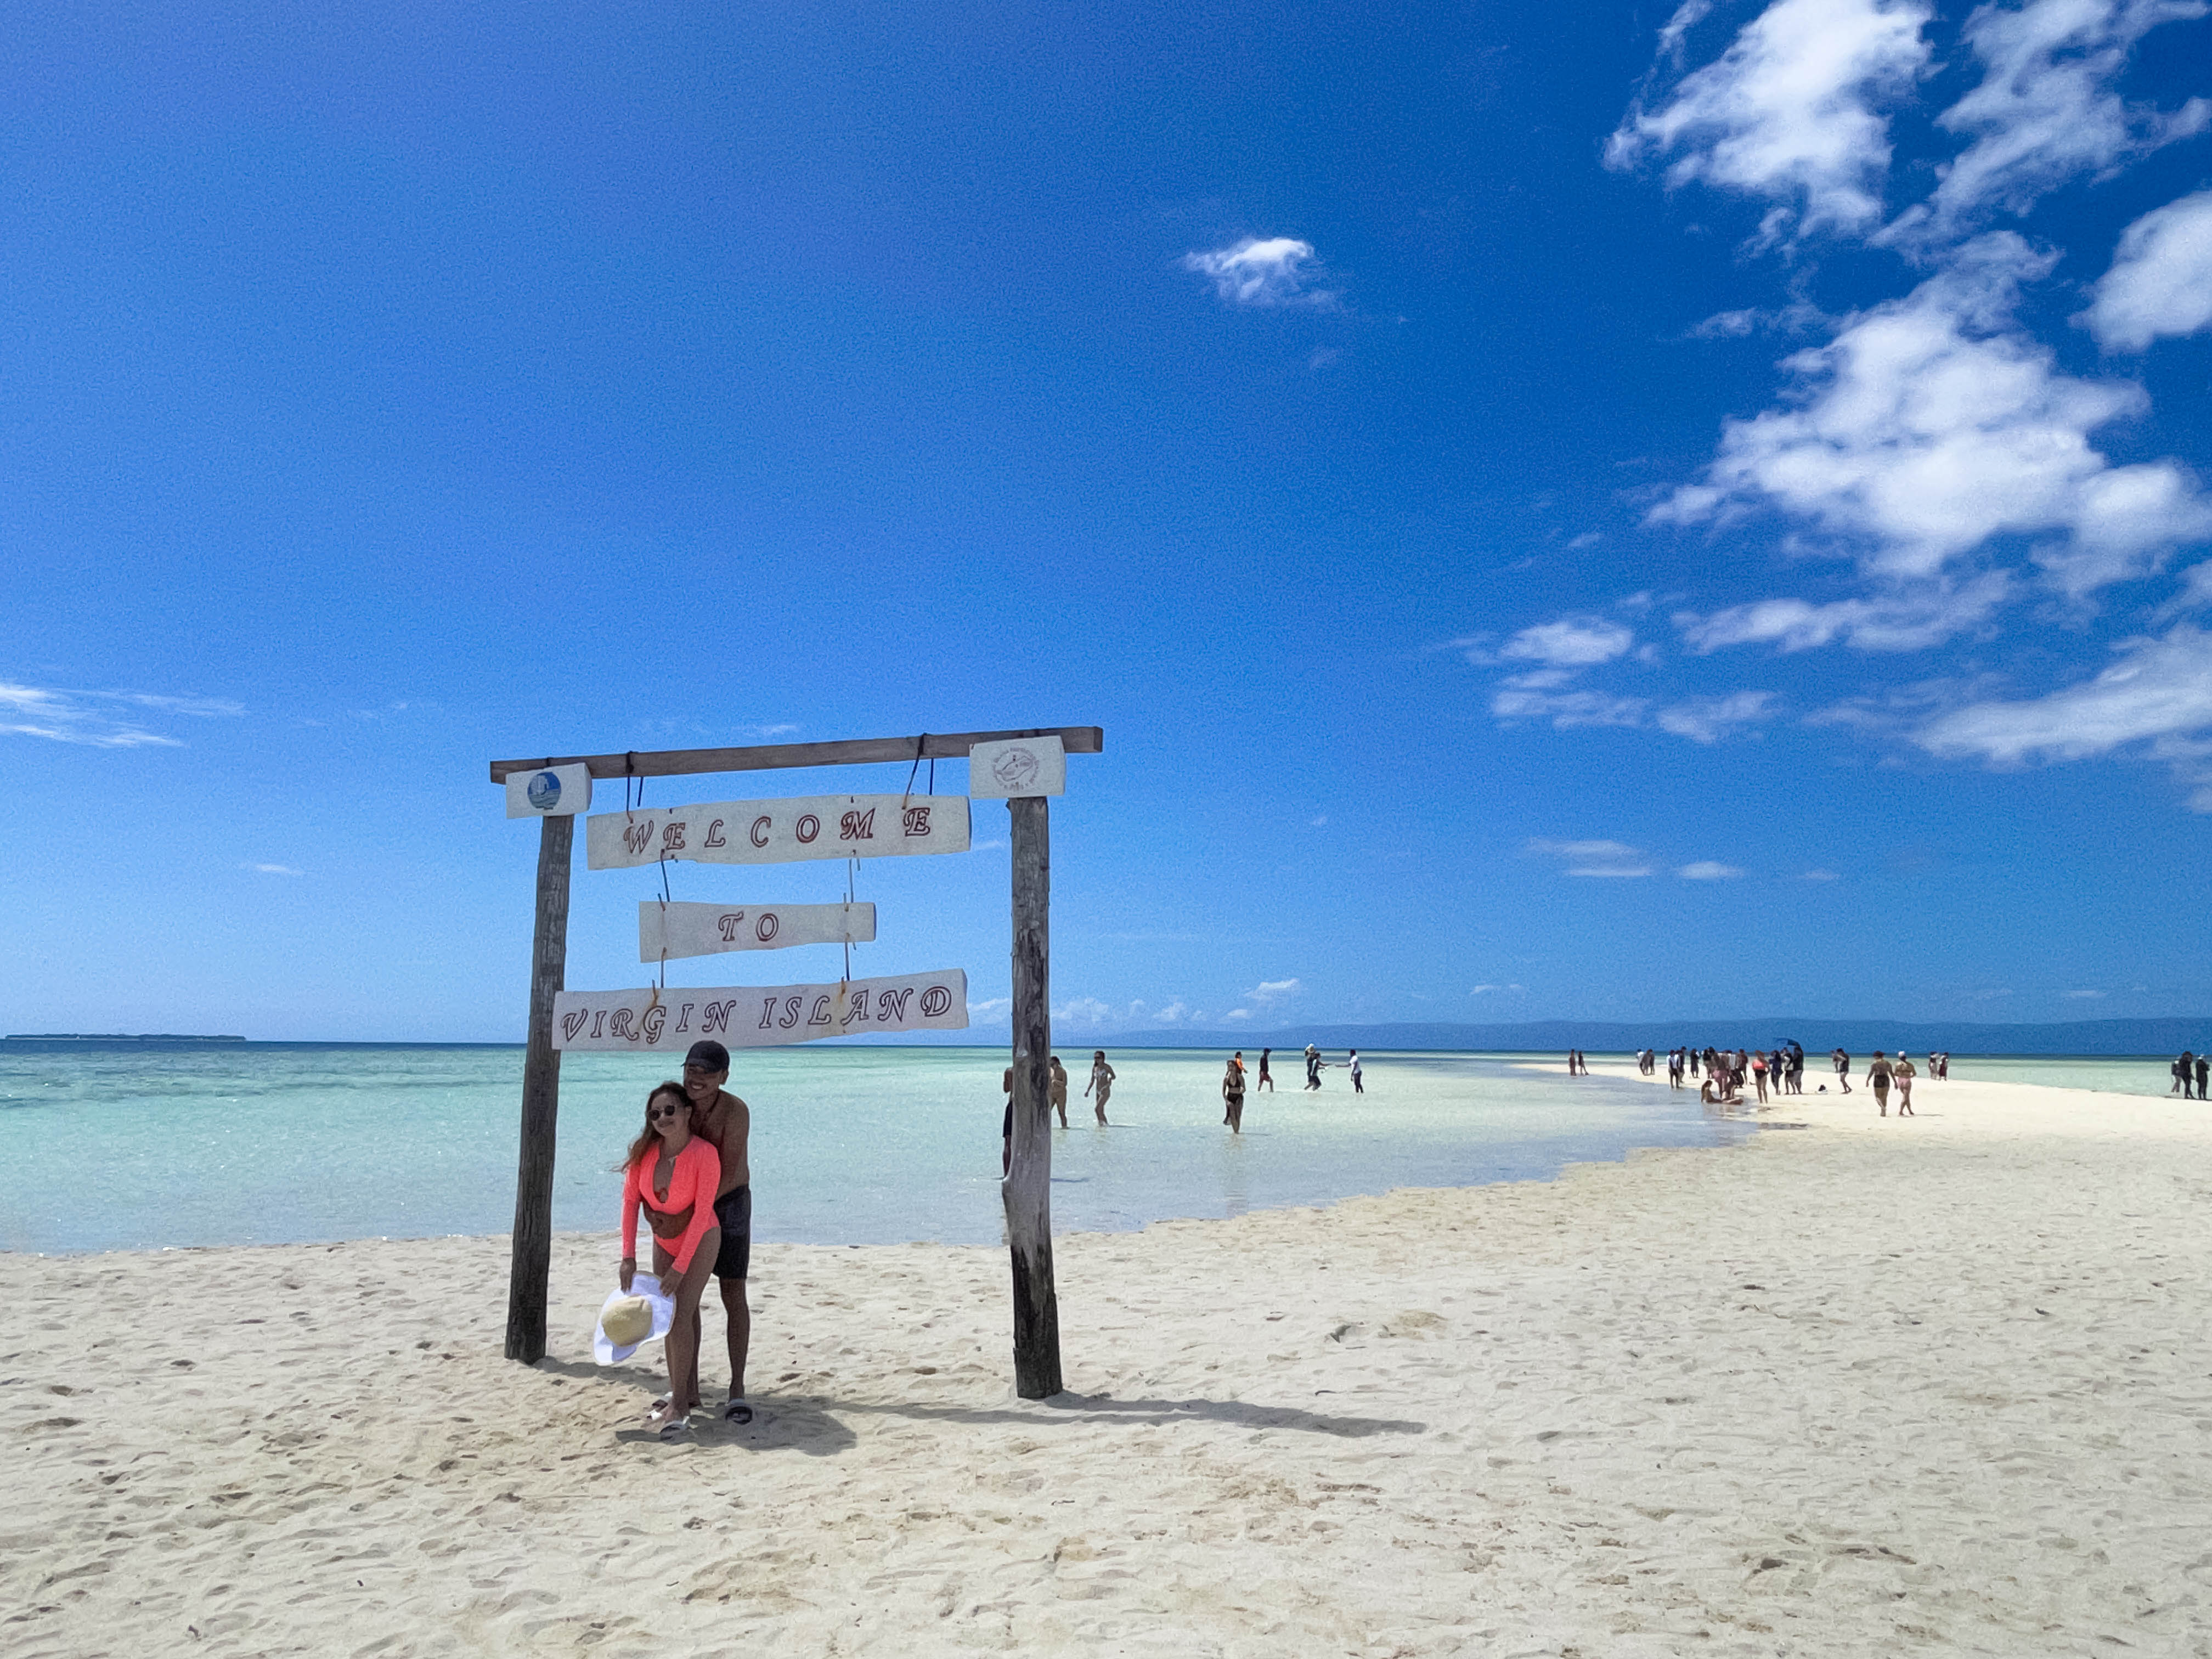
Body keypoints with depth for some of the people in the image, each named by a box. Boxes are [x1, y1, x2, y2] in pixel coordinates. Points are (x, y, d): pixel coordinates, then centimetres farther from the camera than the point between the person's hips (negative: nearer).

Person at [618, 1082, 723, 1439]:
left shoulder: (705, 1154, -28)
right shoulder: (645, 1151, -15)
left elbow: (702, 1213, -25)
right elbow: (631, 1200, -9)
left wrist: (680, 1268, -24)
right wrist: (628, 1256, -13)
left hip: (700, 1240, -6)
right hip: (664, 1241, 6)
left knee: (681, 1315, -17)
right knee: (667, 1313, 16)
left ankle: (679, 1408, -12)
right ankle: (685, 1392, 32)